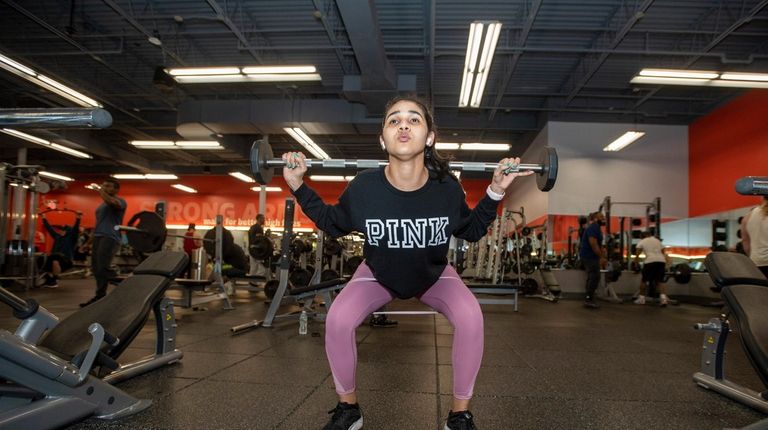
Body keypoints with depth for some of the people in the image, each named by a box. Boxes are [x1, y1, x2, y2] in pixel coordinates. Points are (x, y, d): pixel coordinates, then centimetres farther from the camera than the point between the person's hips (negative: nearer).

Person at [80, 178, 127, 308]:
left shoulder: (120, 202, -1)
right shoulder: (102, 205, 26)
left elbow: (112, 202, -26)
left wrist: (100, 191, -14)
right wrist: (90, 241, 24)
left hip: (110, 238, -9)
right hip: (98, 237, 9)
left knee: (103, 267, -20)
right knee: (96, 268, 5)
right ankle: (100, 296, 10)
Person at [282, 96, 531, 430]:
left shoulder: (446, 188, -26)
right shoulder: (363, 187, -27)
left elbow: (472, 231, -5)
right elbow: (333, 225, -6)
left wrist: (496, 191, -17)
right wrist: (299, 186, -15)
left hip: (433, 274, 0)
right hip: (378, 273, 0)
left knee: (470, 318, -27)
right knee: (338, 320, -25)